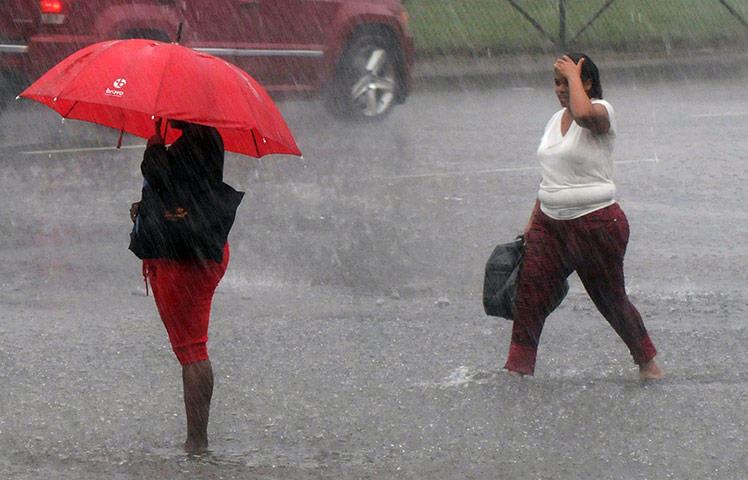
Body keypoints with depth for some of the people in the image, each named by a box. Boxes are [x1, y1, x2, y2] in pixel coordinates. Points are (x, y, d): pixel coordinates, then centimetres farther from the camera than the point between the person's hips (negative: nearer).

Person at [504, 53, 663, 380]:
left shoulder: (601, 112, -9)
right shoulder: (556, 120, 14)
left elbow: (584, 113, -37)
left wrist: (574, 76, -22)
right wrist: (533, 221, 18)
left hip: (596, 223, -7)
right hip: (550, 224, 7)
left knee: (611, 299, 7)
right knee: (529, 294, -7)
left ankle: (647, 362, 27)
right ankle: (517, 370, -6)